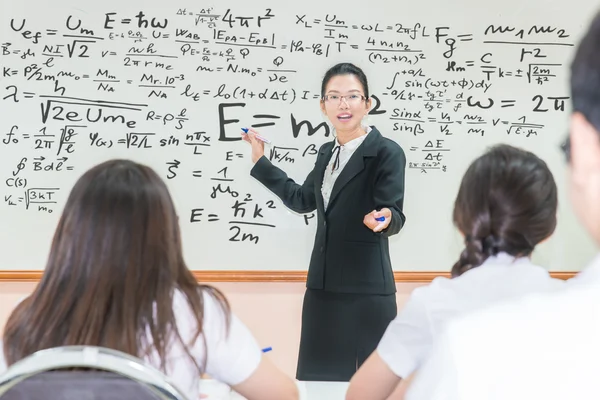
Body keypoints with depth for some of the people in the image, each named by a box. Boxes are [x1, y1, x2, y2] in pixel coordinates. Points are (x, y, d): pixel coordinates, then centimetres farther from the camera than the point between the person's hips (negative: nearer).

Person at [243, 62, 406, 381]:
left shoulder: (386, 152, -11)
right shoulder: (327, 153, 12)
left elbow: (395, 216, -13)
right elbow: (302, 200, 24)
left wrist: (383, 219, -37)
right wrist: (261, 162, 25)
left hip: (367, 289, -7)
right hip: (322, 285, 7)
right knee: (317, 379, 11)